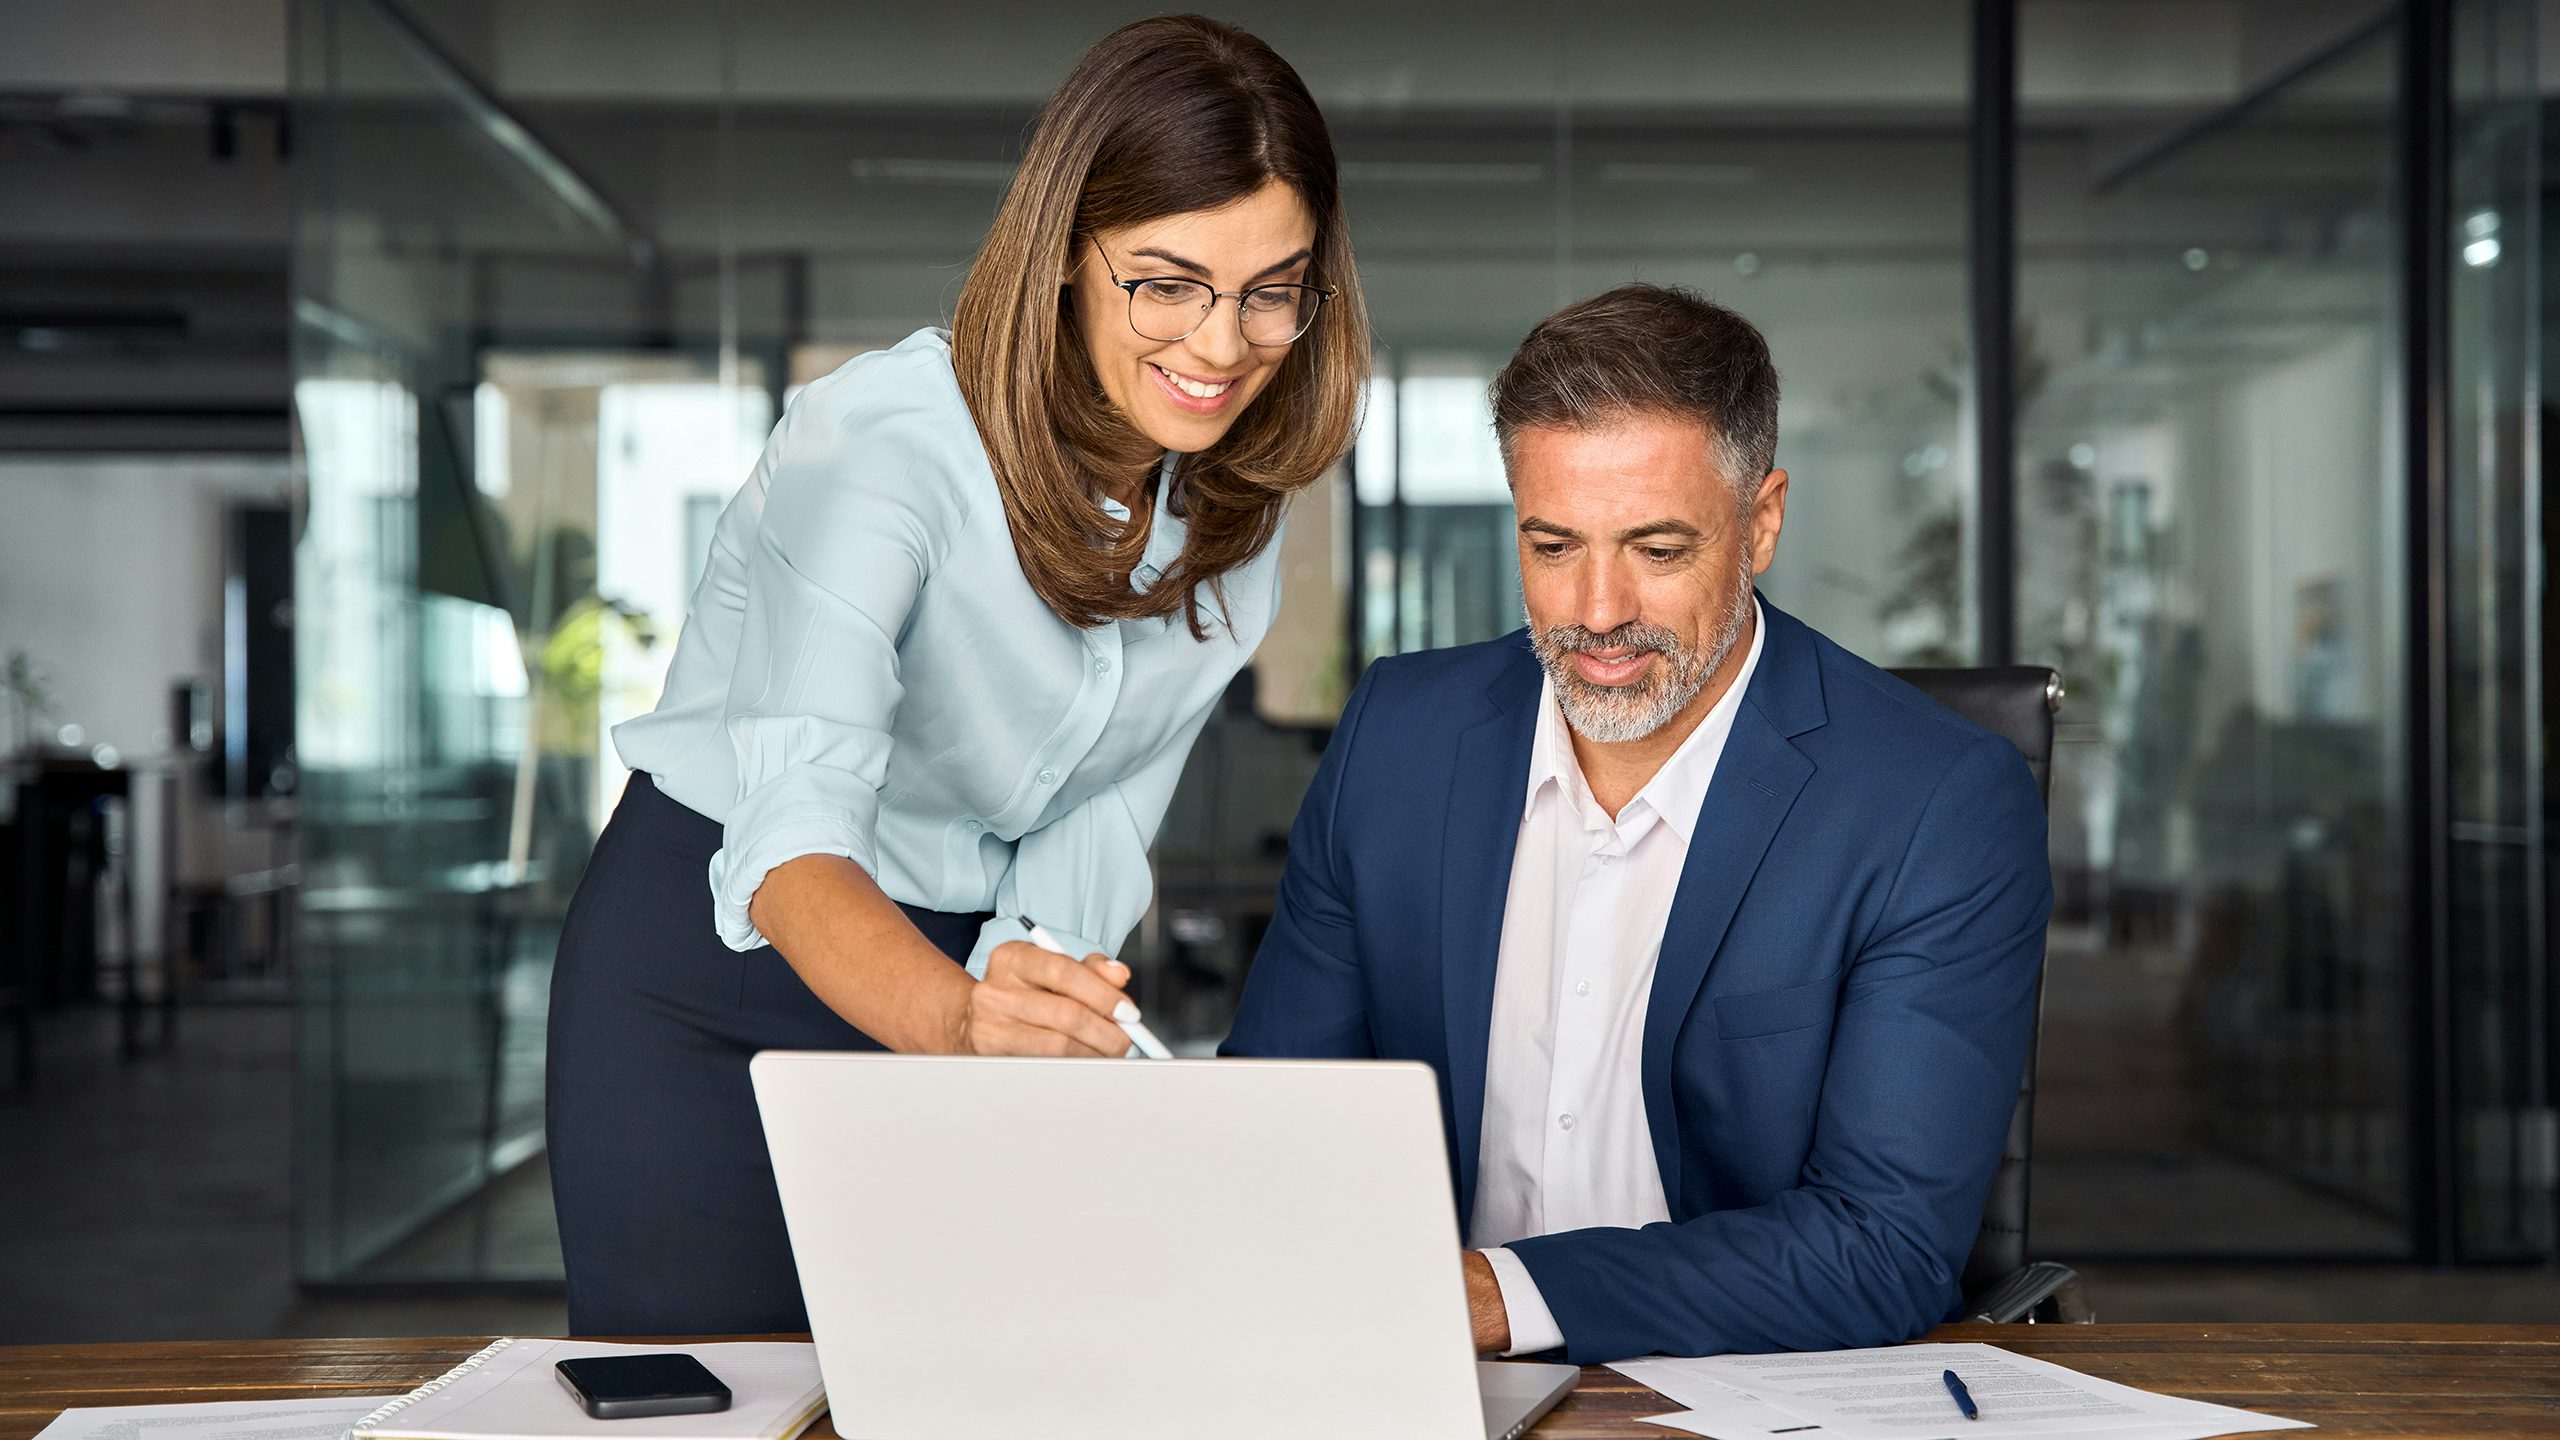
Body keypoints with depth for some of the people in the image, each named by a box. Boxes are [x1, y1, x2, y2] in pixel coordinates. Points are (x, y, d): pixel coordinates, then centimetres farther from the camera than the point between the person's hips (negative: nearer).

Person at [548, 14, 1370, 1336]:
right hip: (715, 965, -5)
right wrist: (960, 1019, -59)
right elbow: (793, 836, -39)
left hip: (961, 977, 5)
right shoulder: (886, 443, -26)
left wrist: (1038, 1017, -19)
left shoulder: (1235, 505, -6)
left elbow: (1095, 822, -2)